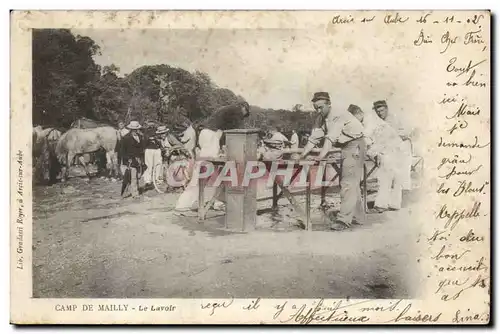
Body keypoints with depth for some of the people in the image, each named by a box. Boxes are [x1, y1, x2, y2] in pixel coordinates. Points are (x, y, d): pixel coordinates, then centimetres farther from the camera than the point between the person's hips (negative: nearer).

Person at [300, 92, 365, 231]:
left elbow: (331, 137, -32)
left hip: (354, 145, -9)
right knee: (352, 182, 15)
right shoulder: (320, 119, 4)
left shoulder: (339, 115, -22)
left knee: (348, 182, -15)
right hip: (345, 147, 9)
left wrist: (321, 156, -39)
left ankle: (344, 219, -18)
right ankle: (357, 215, 26)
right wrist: (303, 155, -8)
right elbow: (314, 138, 2)